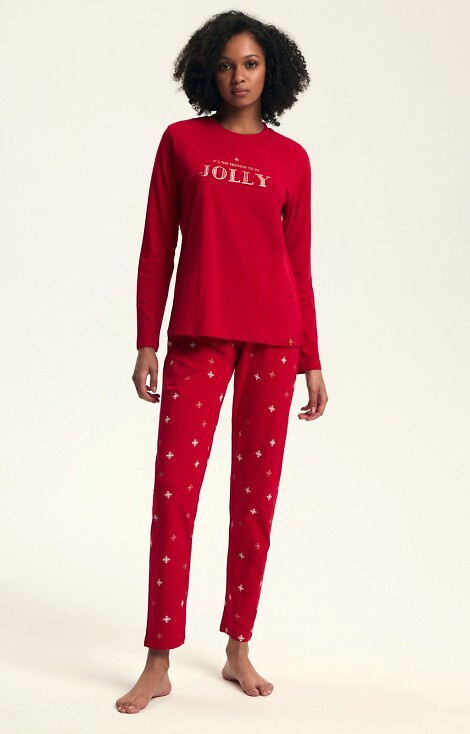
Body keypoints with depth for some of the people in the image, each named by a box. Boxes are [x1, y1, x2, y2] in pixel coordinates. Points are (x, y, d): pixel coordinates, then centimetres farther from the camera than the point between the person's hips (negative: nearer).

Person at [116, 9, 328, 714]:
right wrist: (146, 343, 0)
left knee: (257, 495, 5)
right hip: (199, 335, -1)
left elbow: (299, 263, 10)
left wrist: (312, 360, 7)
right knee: (173, 490, -5)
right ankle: (158, 663, 3)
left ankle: (239, 649, 18)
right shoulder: (182, 140, 7)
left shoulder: (291, 158, 9)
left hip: (273, 337, 2)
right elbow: (156, 249, 5)